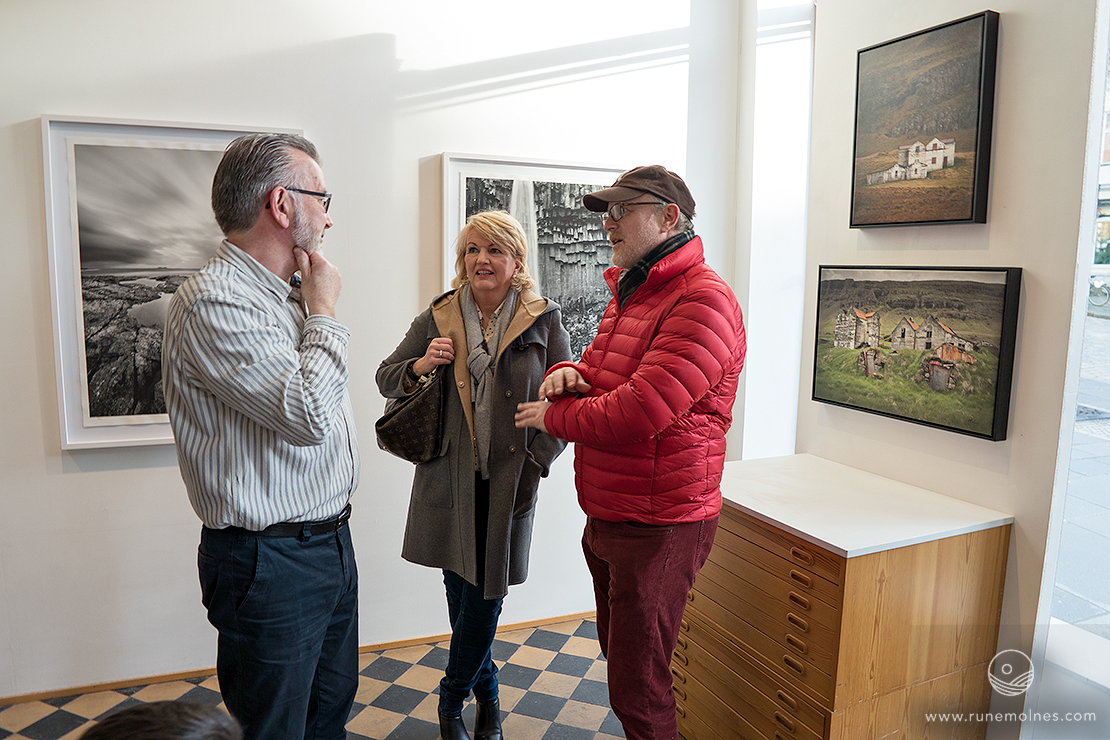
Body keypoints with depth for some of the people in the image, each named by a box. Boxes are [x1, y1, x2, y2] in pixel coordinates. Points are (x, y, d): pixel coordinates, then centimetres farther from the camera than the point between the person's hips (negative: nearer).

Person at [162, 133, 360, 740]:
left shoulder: (288, 295, 11)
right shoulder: (213, 301, -20)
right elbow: (308, 413, -27)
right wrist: (324, 311, -16)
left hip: (331, 544, 9)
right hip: (270, 562, -9)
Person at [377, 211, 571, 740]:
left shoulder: (544, 320, -1)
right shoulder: (436, 319, 4)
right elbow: (386, 379, 12)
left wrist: (537, 459, -7)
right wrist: (420, 365, -10)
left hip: (509, 480, -2)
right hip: (449, 478, 2)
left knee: (486, 591, 4)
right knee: (459, 587, 10)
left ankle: (452, 697, 30)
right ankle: (486, 691, 36)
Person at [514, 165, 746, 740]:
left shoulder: (703, 301, -20)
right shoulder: (628, 293, 13)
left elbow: (638, 411, -28)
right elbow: (600, 378, 21)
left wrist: (552, 417, -12)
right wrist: (569, 373, -3)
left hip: (656, 529, -10)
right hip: (605, 516, 10)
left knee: (637, 694, 3)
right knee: (619, 654, 25)